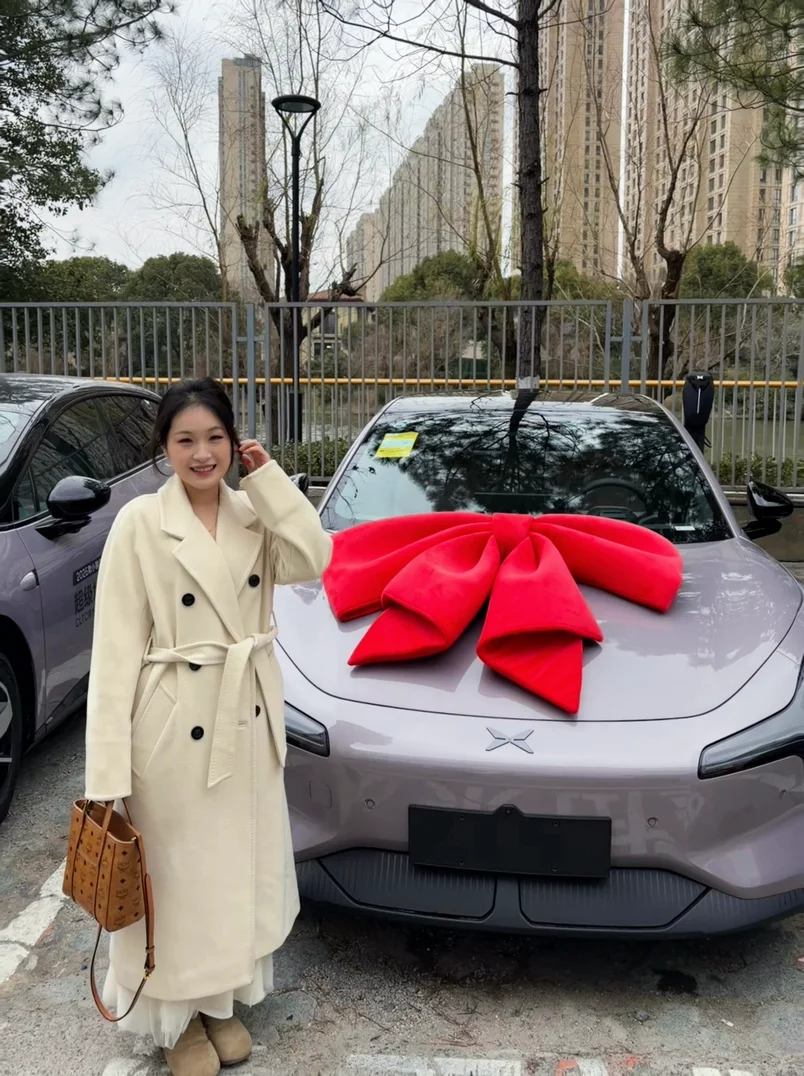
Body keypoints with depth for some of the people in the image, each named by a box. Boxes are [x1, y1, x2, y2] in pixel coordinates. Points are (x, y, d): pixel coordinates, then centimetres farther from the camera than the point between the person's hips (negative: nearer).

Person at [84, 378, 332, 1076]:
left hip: (249, 716, 5)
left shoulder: (254, 513, 2)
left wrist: (269, 479, -13)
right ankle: (178, 1017, 33)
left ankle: (223, 1000, 40)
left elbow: (312, 560, -14)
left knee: (239, 862, 18)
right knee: (178, 871, 11)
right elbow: (117, 646, -14)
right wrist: (107, 766, -16)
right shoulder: (140, 523, -12)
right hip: (174, 723, -5)